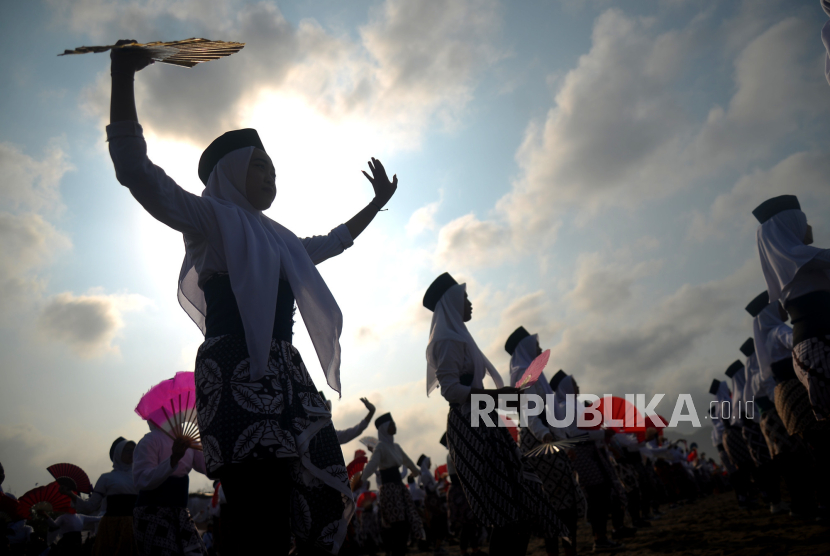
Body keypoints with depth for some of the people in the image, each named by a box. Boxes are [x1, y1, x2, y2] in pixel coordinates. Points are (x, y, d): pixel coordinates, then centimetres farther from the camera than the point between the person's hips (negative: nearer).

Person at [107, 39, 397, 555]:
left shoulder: (279, 238, 29)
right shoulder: (211, 217, 7)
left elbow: (332, 241, 44)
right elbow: (139, 173, -6)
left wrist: (378, 202, 46)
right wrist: (124, 75, -12)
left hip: (284, 372, 8)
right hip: (236, 373, -8)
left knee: (316, 495, -2)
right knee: (258, 506, -20)